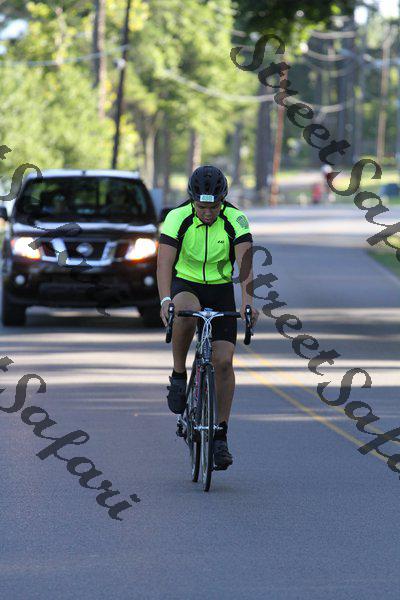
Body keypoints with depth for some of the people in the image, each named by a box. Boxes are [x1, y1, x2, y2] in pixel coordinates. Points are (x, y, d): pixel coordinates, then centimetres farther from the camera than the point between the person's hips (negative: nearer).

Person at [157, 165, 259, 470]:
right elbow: (164, 261, -27)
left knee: (223, 361, -11)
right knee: (186, 312, -39)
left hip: (221, 291, 1)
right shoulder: (177, 218, -18)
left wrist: (248, 300, -43)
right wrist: (165, 299, -44)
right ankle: (179, 375, -16)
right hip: (186, 285, -1)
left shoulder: (235, 220, -17)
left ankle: (220, 436, -1)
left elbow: (245, 261, -27)